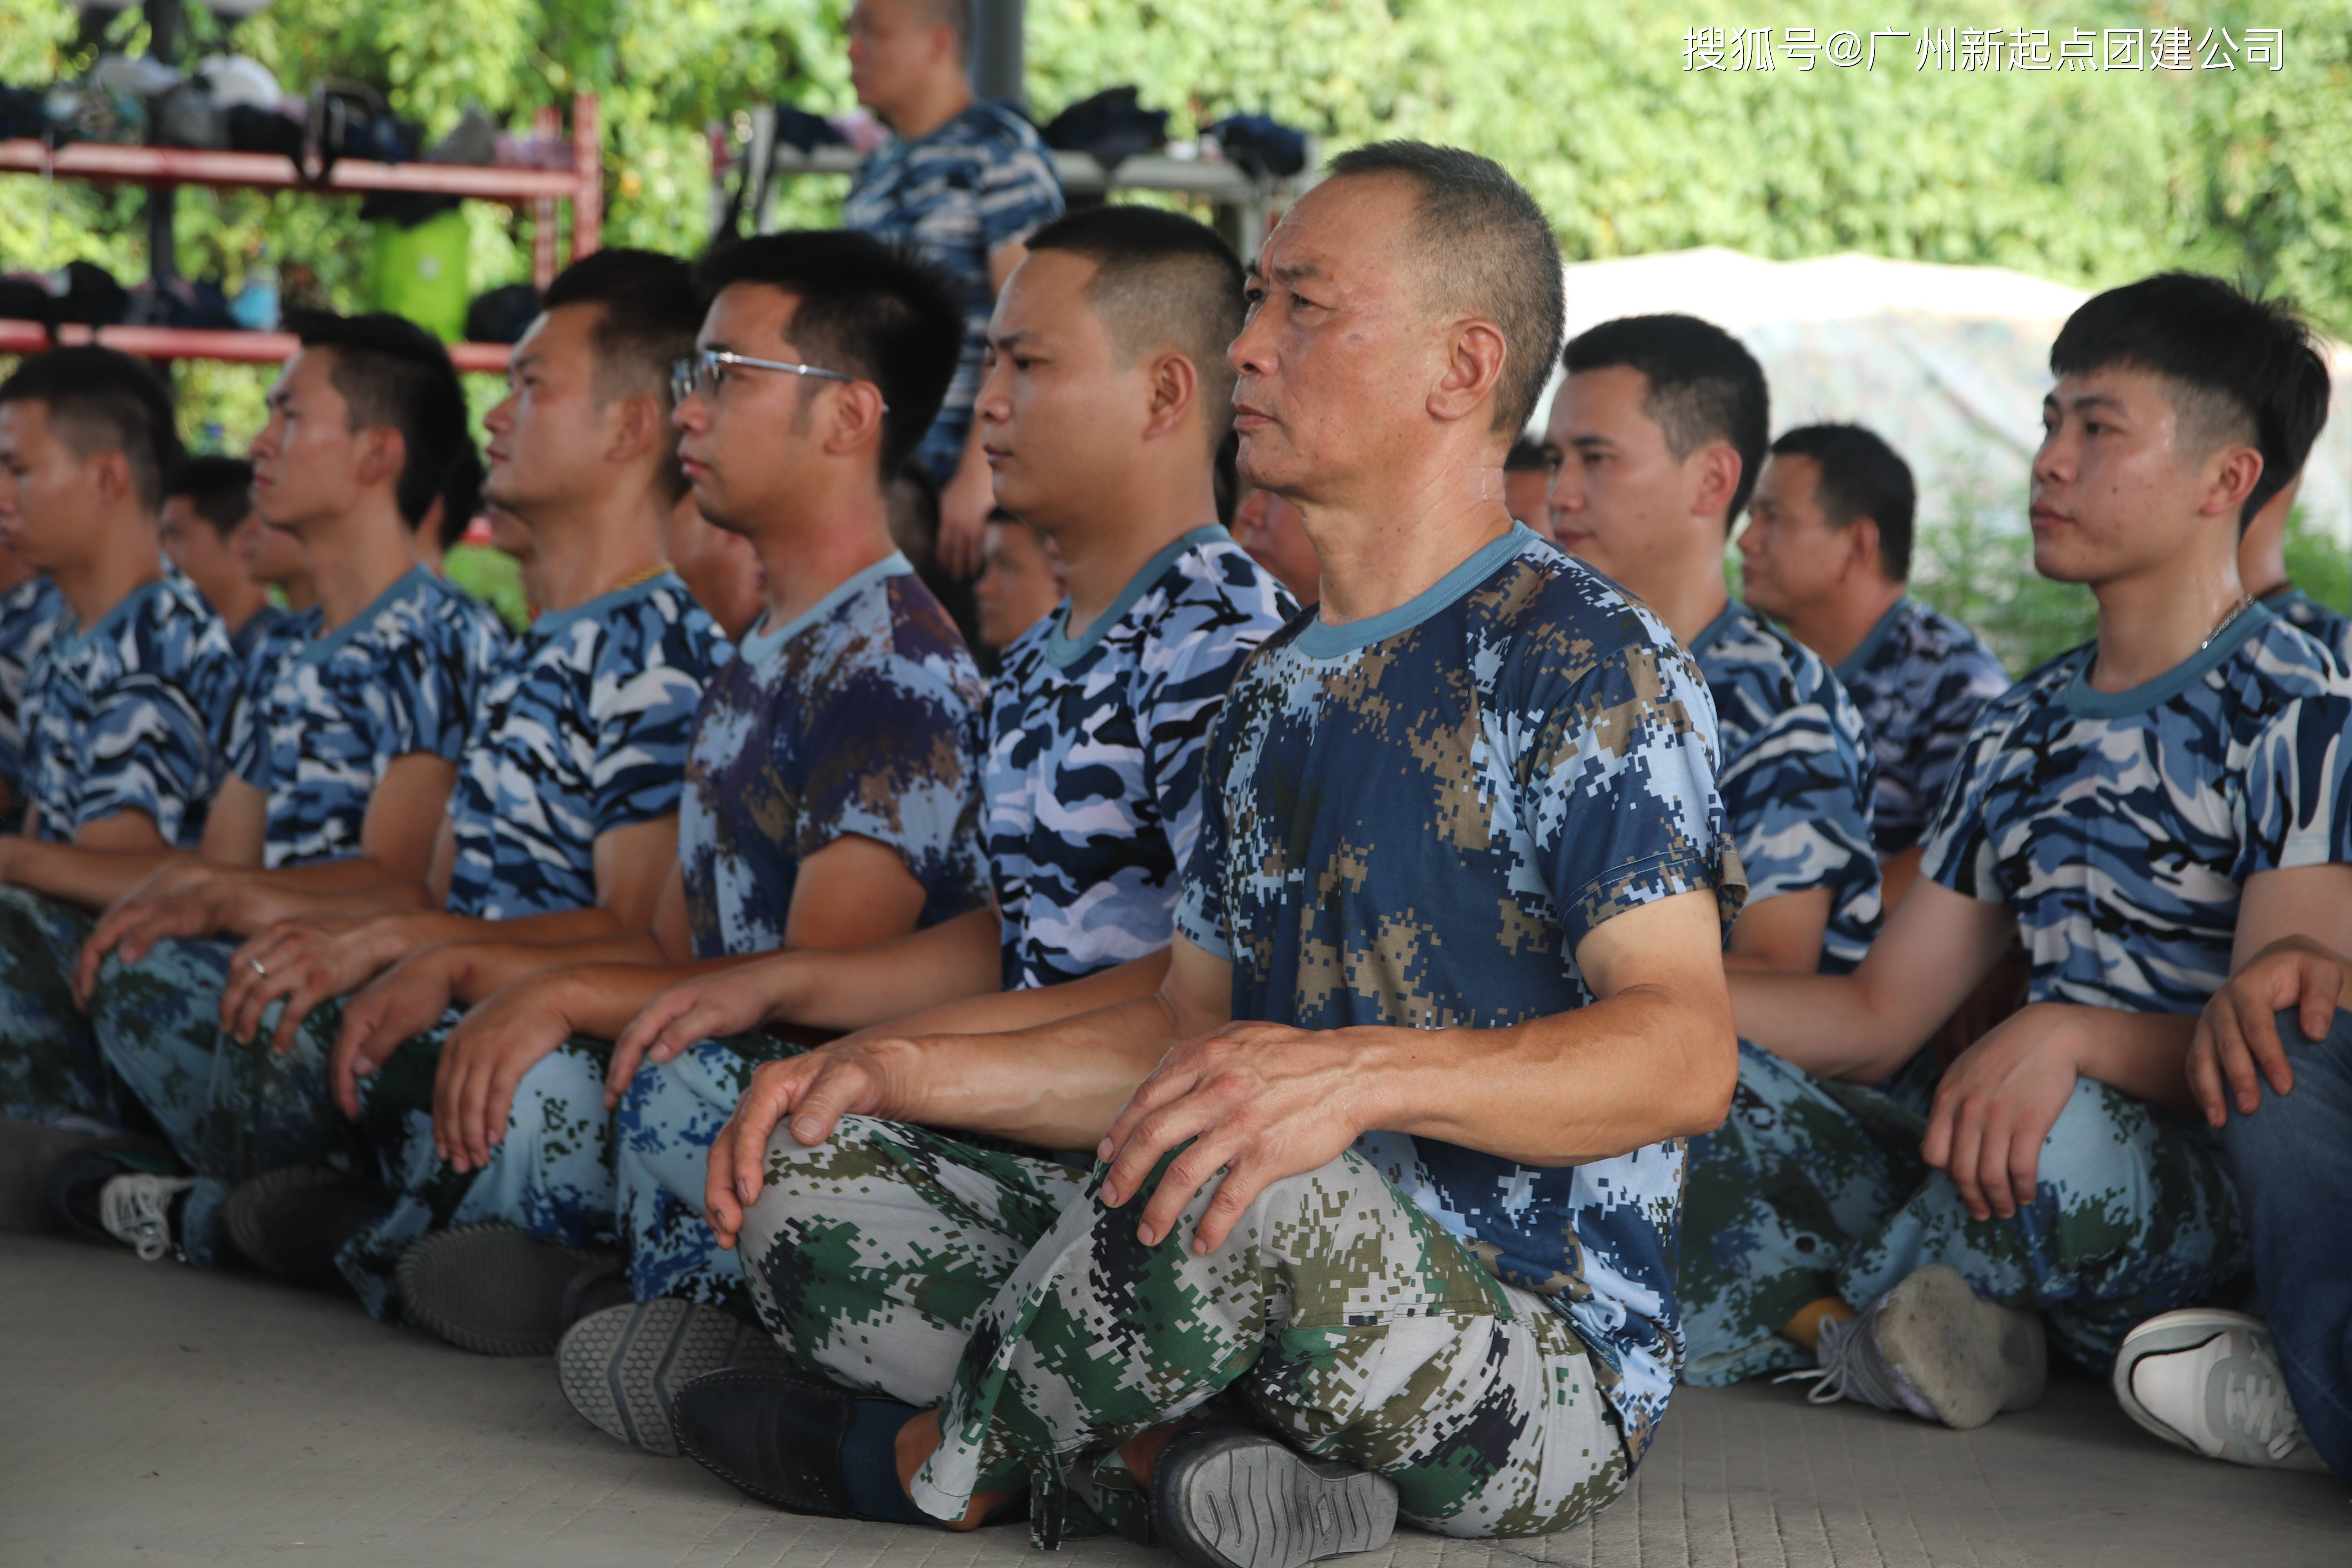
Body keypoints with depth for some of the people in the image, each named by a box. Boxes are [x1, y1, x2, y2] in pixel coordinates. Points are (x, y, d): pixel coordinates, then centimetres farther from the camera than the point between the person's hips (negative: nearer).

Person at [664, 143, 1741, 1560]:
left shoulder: (1589, 660, -9)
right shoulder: (1277, 693, 20)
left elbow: (1686, 1050, -20)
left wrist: (1361, 1074, -36)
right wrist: (898, 1070, 7)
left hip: (1545, 1362, -8)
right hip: (1312, 1311, 8)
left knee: (1236, 1179, -39)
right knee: (803, 1185, -2)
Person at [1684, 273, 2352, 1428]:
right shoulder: (2022, 731, 20)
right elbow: (1879, 1019, 19)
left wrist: (2066, 1038, -31)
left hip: (2217, 1222, -7)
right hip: (2019, 1183, 7)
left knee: (2061, 1136, -40)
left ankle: (1786, 1319, -14)